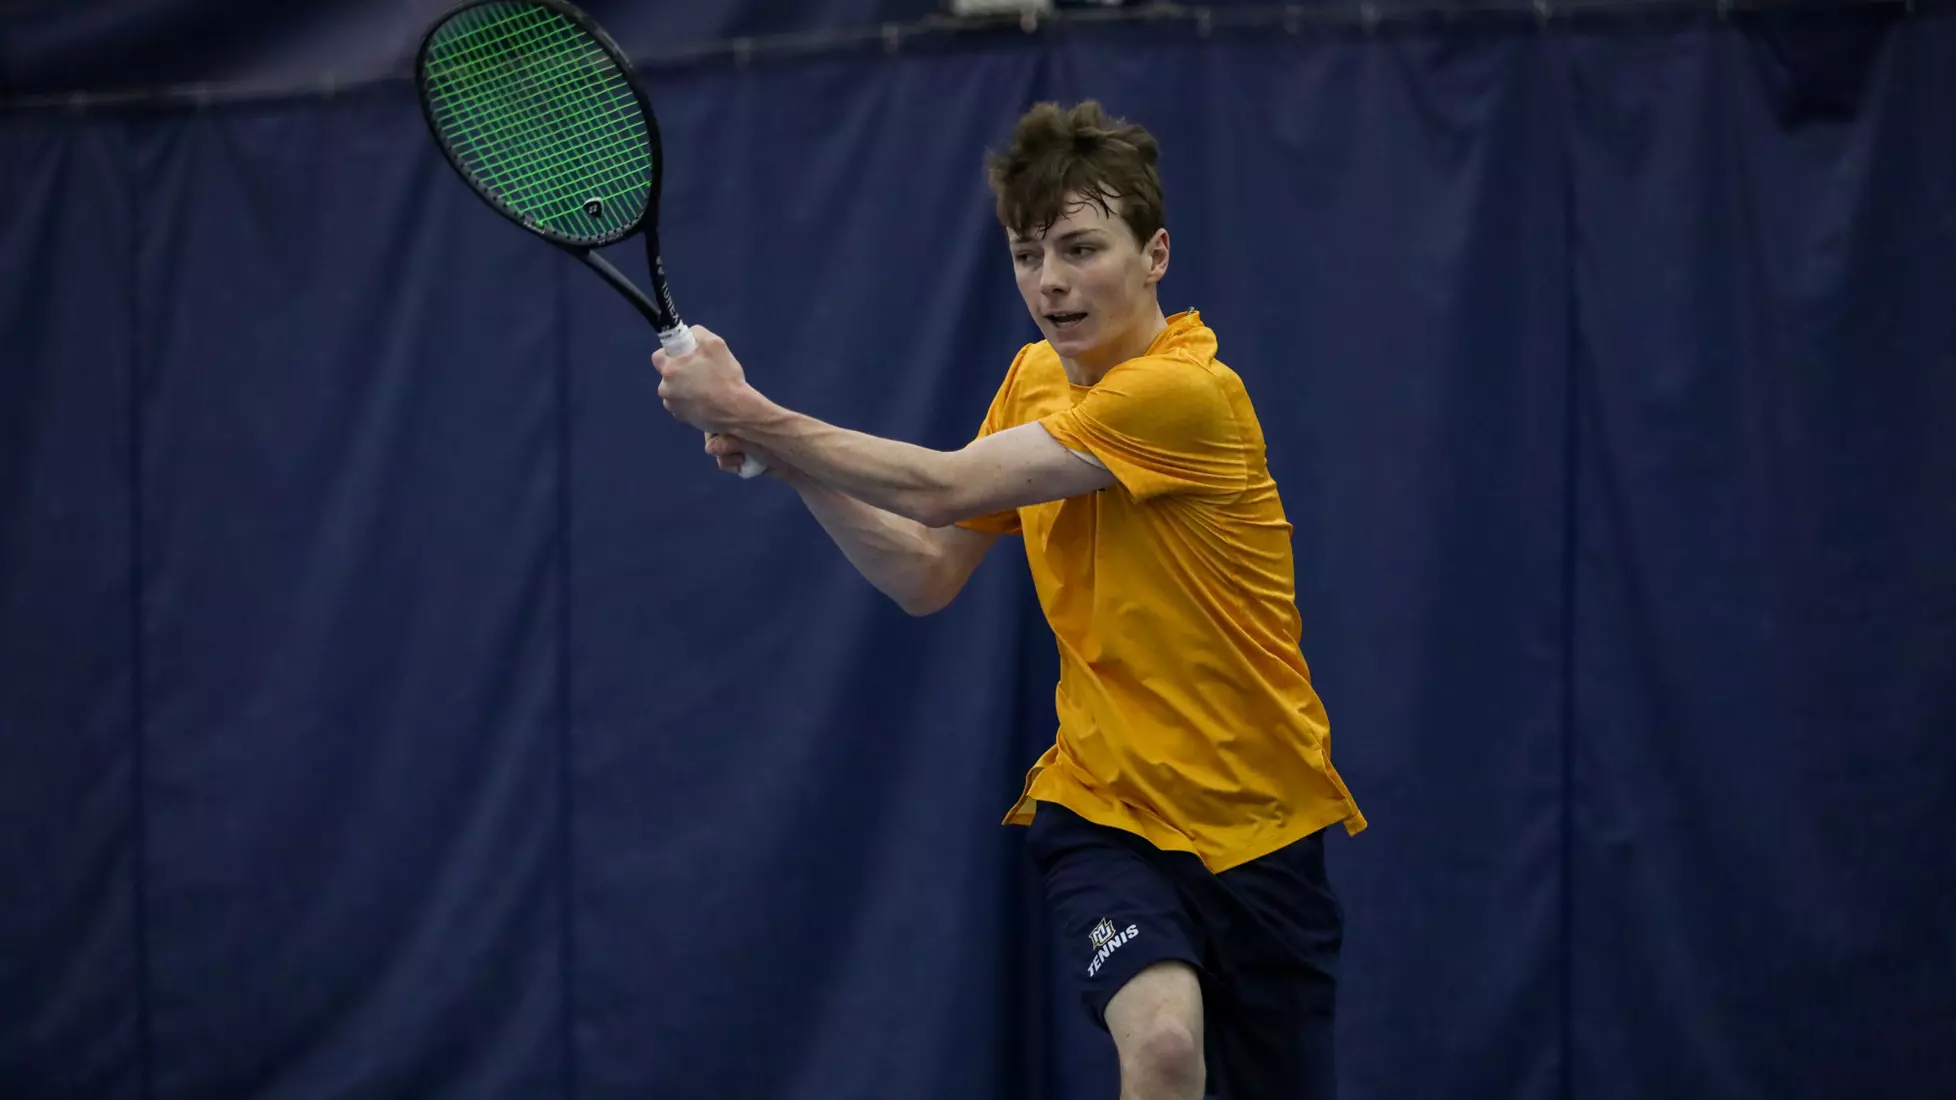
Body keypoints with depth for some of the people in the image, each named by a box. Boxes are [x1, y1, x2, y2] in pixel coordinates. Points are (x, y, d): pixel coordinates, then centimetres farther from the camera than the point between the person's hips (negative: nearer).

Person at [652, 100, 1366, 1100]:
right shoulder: (1034, 378, 3)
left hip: (1257, 822, -3)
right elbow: (928, 575, 7)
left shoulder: (1187, 393, -22)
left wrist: (749, 413, -21)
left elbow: (942, 490, -25)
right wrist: (781, 456, -6)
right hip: (1102, 805, 3)